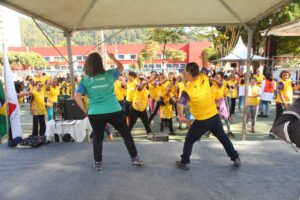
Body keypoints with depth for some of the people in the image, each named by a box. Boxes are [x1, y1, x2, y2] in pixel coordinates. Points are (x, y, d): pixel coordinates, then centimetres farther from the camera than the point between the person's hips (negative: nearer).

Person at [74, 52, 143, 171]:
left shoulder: (85, 80, 0)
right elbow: (121, 67, 18)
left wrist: (85, 110, 3)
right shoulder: (109, 74, 0)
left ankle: (98, 163, 23)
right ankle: (134, 158, 19)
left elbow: (77, 96, -7)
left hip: (95, 114, 1)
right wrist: (112, 58, 29)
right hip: (114, 111, -1)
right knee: (126, 134, 13)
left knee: (97, 138, 17)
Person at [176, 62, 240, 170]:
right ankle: (236, 158, 33)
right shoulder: (204, 78, -9)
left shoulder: (188, 90, -21)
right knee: (223, 137, 23)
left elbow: (180, 105, -27)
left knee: (189, 140, 13)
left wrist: (181, 116, -9)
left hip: (202, 121, -5)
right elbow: (205, 68, 12)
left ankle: (184, 163, 21)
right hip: (215, 116, 5)